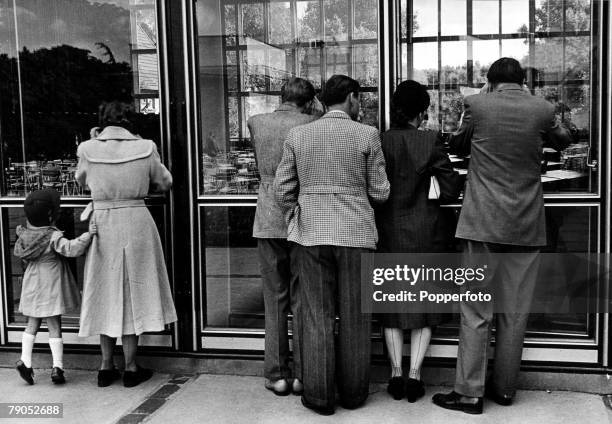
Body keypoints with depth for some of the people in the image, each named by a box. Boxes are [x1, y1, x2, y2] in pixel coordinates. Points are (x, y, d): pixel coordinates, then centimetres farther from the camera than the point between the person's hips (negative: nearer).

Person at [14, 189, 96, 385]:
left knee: (32, 324, 19)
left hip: (32, 284, 6)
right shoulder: (53, 236, -22)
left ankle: (25, 360, 12)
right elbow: (71, 248, -36)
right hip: (50, 286, -5)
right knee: (55, 327, 2)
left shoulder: (25, 234, -1)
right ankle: (57, 367, 2)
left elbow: (20, 254, 16)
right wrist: (88, 234, -37)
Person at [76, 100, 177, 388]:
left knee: (106, 292, 14)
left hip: (102, 223, 1)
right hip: (136, 223, -1)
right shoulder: (144, 148, -7)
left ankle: (106, 367, 19)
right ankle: (130, 368, 14)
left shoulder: (88, 150, -5)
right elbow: (165, 184, 6)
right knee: (133, 292, 9)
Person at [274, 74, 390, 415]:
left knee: (317, 317, 7)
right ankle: (353, 392, 20)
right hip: (356, 233, -1)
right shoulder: (367, 135, -3)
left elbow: (283, 189, 4)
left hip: (311, 234, 2)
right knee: (354, 316, 10)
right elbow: (380, 192, -1)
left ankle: (320, 396, 12)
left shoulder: (298, 135, 3)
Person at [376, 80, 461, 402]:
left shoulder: (378, 142, -7)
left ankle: (396, 374, 14)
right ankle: (414, 375, 9)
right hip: (425, 231, -1)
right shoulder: (431, 142, -11)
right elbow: (450, 190, -10)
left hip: (388, 231, 1)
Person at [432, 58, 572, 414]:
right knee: (515, 312, 10)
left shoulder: (477, 104, -4)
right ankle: (505, 388, 21)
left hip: (483, 224, -2)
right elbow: (562, 140, 21)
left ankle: (470, 393, 5)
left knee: (476, 311, 3)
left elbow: (458, 146, 13)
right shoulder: (542, 109, 1)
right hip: (527, 226, 2)